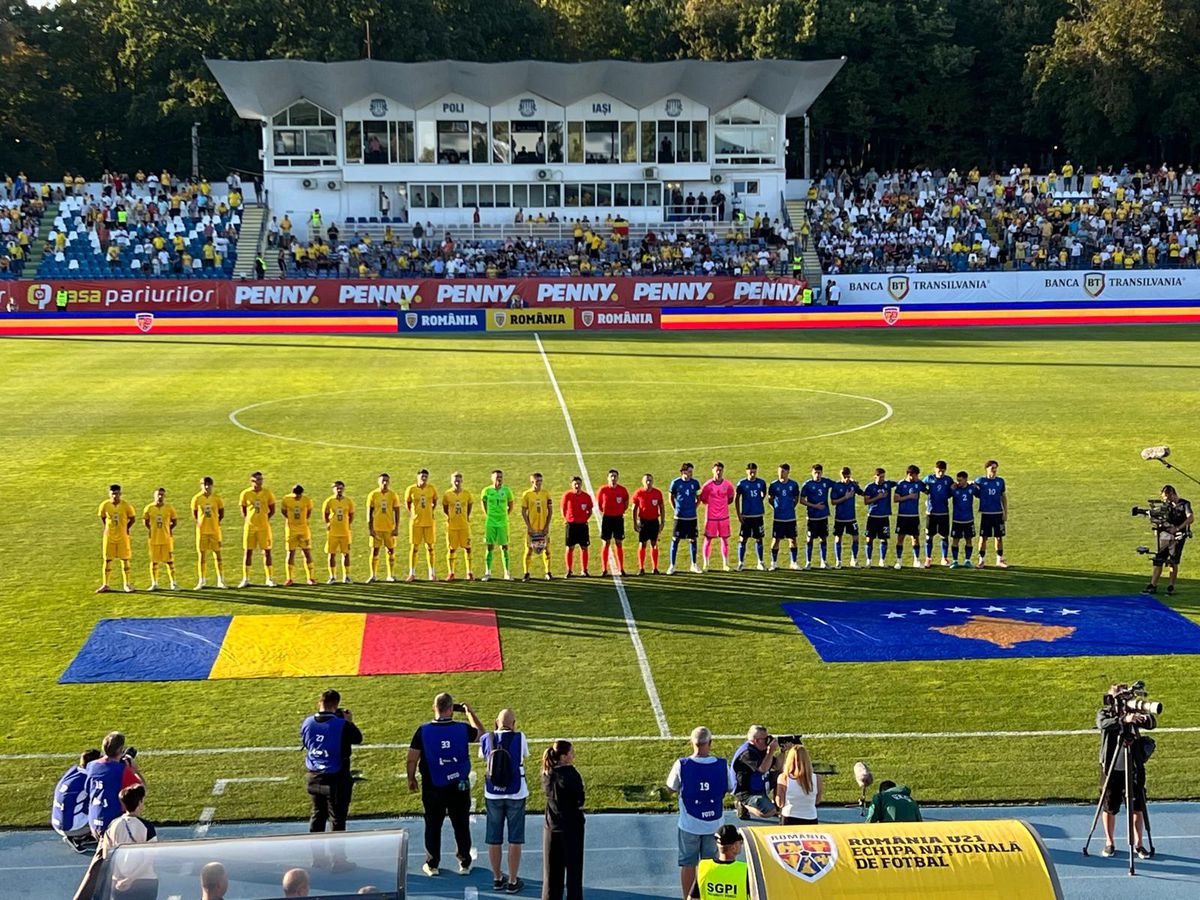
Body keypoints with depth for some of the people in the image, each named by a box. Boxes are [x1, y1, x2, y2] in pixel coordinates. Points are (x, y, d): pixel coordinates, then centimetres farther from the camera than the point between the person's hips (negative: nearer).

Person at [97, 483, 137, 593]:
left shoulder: (126, 505, -10)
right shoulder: (105, 505, -7)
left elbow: (132, 518, 3)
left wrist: (127, 528, 0)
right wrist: (106, 528, 7)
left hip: (123, 536, -1)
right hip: (109, 537, 1)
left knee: (125, 560, 3)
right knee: (107, 560, 2)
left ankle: (127, 585, 11)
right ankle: (105, 585, 9)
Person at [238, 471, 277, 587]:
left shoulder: (267, 493, -1)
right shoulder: (245, 494, -3)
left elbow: (272, 510, 9)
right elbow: (243, 510, 9)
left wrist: (265, 519, 1)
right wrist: (246, 520, 1)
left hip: (264, 526, 0)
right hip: (249, 526, 0)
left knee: (267, 551, 1)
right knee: (247, 552, 2)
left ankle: (269, 579, 8)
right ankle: (245, 579, 9)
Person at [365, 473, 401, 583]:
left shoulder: (393, 495, 1)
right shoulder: (373, 495, -2)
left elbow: (397, 512, 4)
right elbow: (369, 512, 0)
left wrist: (397, 528, -3)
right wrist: (369, 529, -5)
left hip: (389, 528, 1)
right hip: (376, 528, -1)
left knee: (391, 551, 6)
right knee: (374, 551, -2)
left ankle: (391, 575, 16)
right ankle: (373, 576, 5)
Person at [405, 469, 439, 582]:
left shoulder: (432, 489, -1)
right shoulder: (411, 489, -5)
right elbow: (407, 502, 10)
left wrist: (432, 512, 9)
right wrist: (411, 513, 9)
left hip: (429, 522, 1)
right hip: (415, 522, -1)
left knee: (429, 547, 5)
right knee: (414, 547, 1)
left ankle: (432, 573, 11)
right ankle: (412, 573, 7)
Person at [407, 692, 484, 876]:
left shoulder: (423, 731, -11)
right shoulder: (463, 729, -9)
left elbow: (412, 759, -7)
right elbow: (480, 732, 13)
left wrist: (411, 778, 9)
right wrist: (470, 712, 21)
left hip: (432, 788, 0)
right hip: (459, 786, 0)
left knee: (433, 827, 12)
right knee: (461, 826, 12)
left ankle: (432, 864, 18)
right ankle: (464, 863, 18)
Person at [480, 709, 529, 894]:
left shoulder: (486, 739, -6)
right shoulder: (519, 738, -12)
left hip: (493, 795, 2)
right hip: (516, 795, -2)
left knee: (494, 839, 13)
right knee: (515, 840, 7)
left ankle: (497, 879, 23)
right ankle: (513, 882, 12)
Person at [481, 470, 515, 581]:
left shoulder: (506, 490, -1)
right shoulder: (487, 490, -2)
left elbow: (510, 505, 12)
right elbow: (484, 503, 15)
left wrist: (506, 515, 6)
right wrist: (487, 515, 10)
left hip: (503, 522, 0)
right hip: (490, 522, 0)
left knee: (504, 547, 1)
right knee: (490, 547, 2)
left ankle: (507, 573, 6)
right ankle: (488, 573, 8)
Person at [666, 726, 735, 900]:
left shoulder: (682, 765, -16)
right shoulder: (722, 765, -12)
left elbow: (672, 788, -1)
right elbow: (731, 788, 3)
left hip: (689, 825, -1)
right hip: (714, 824, 1)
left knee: (688, 864, 12)